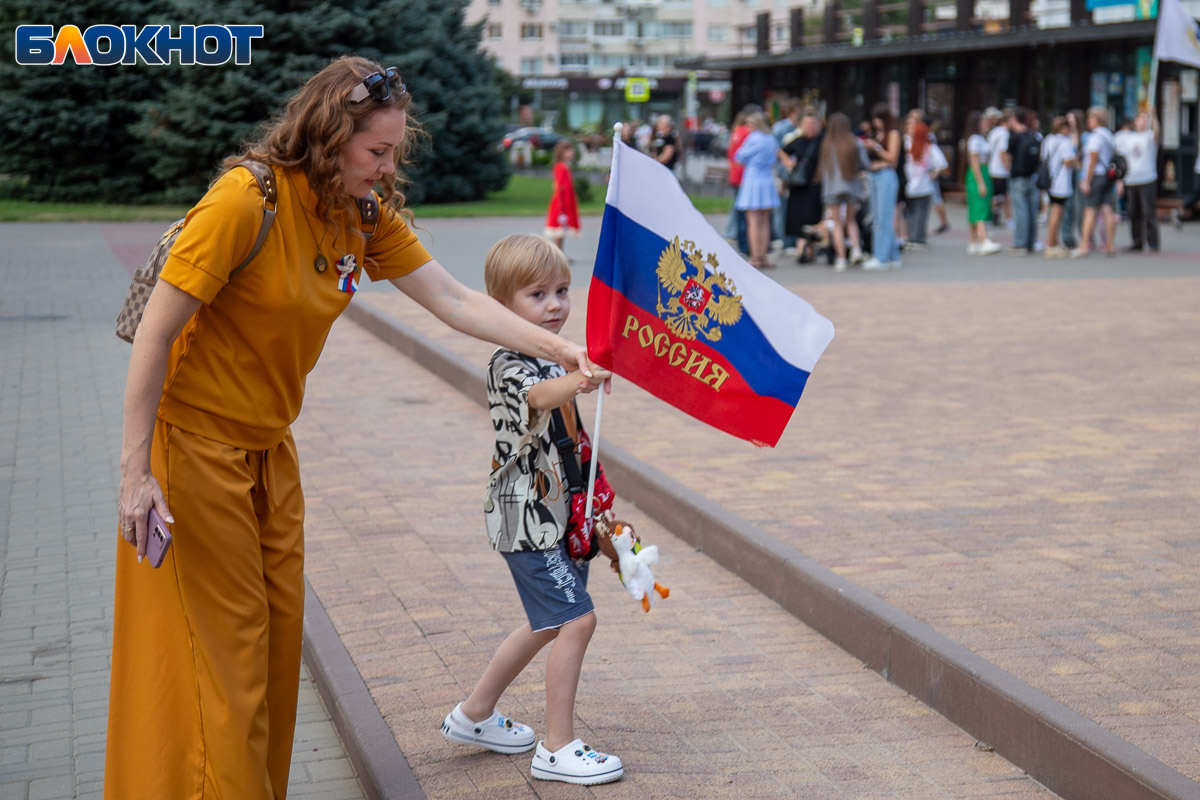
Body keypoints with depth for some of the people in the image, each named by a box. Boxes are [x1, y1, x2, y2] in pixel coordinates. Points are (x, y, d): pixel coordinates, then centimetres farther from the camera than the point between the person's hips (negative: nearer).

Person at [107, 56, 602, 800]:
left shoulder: (368, 216, -2)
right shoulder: (245, 200, -24)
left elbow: (455, 301, 1)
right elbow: (156, 332, -22)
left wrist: (559, 349, -8)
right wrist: (136, 471, -21)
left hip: (270, 445, 7)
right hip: (195, 439, -7)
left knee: (278, 627, 12)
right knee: (222, 645, -1)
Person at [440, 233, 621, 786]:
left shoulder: (555, 359, 11)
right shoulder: (509, 365, -18)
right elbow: (539, 395, -42)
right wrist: (580, 380, -61)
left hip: (557, 513, 10)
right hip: (527, 518, -10)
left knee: (549, 622, 19)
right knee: (576, 619, -13)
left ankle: (475, 715, 34)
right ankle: (557, 748, -4)